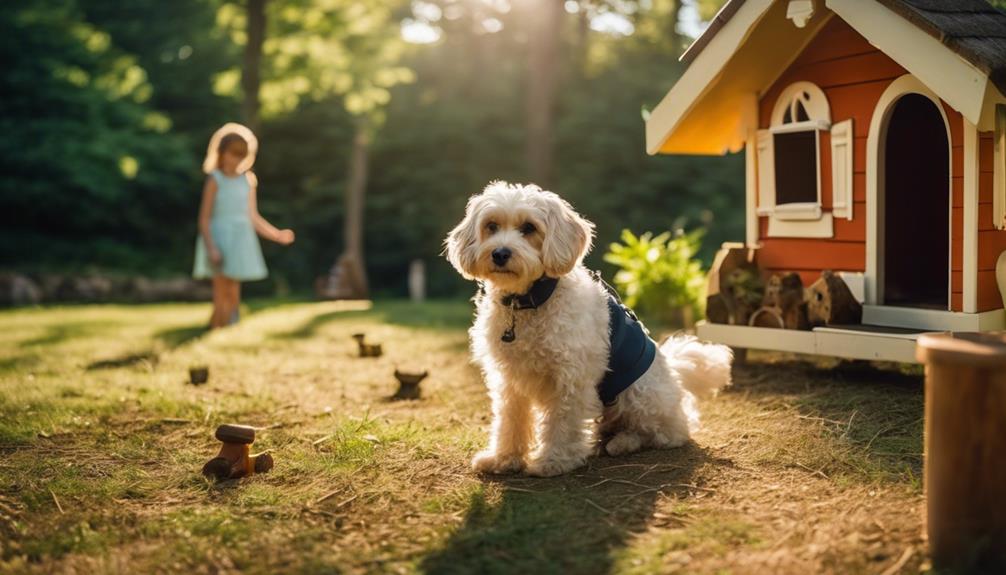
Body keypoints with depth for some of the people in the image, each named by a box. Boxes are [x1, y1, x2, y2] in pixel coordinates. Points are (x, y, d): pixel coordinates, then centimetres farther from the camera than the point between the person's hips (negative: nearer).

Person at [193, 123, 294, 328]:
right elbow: (204, 218, -9)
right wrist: (211, 248, -19)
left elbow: (253, 217, 12)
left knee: (233, 296, 8)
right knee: (221, 296, -6)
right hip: (220, 237, -5)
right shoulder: (215, 180, -6)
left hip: (240, 242, 5)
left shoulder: (247, 182, 9)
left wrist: (278, 235, 5)